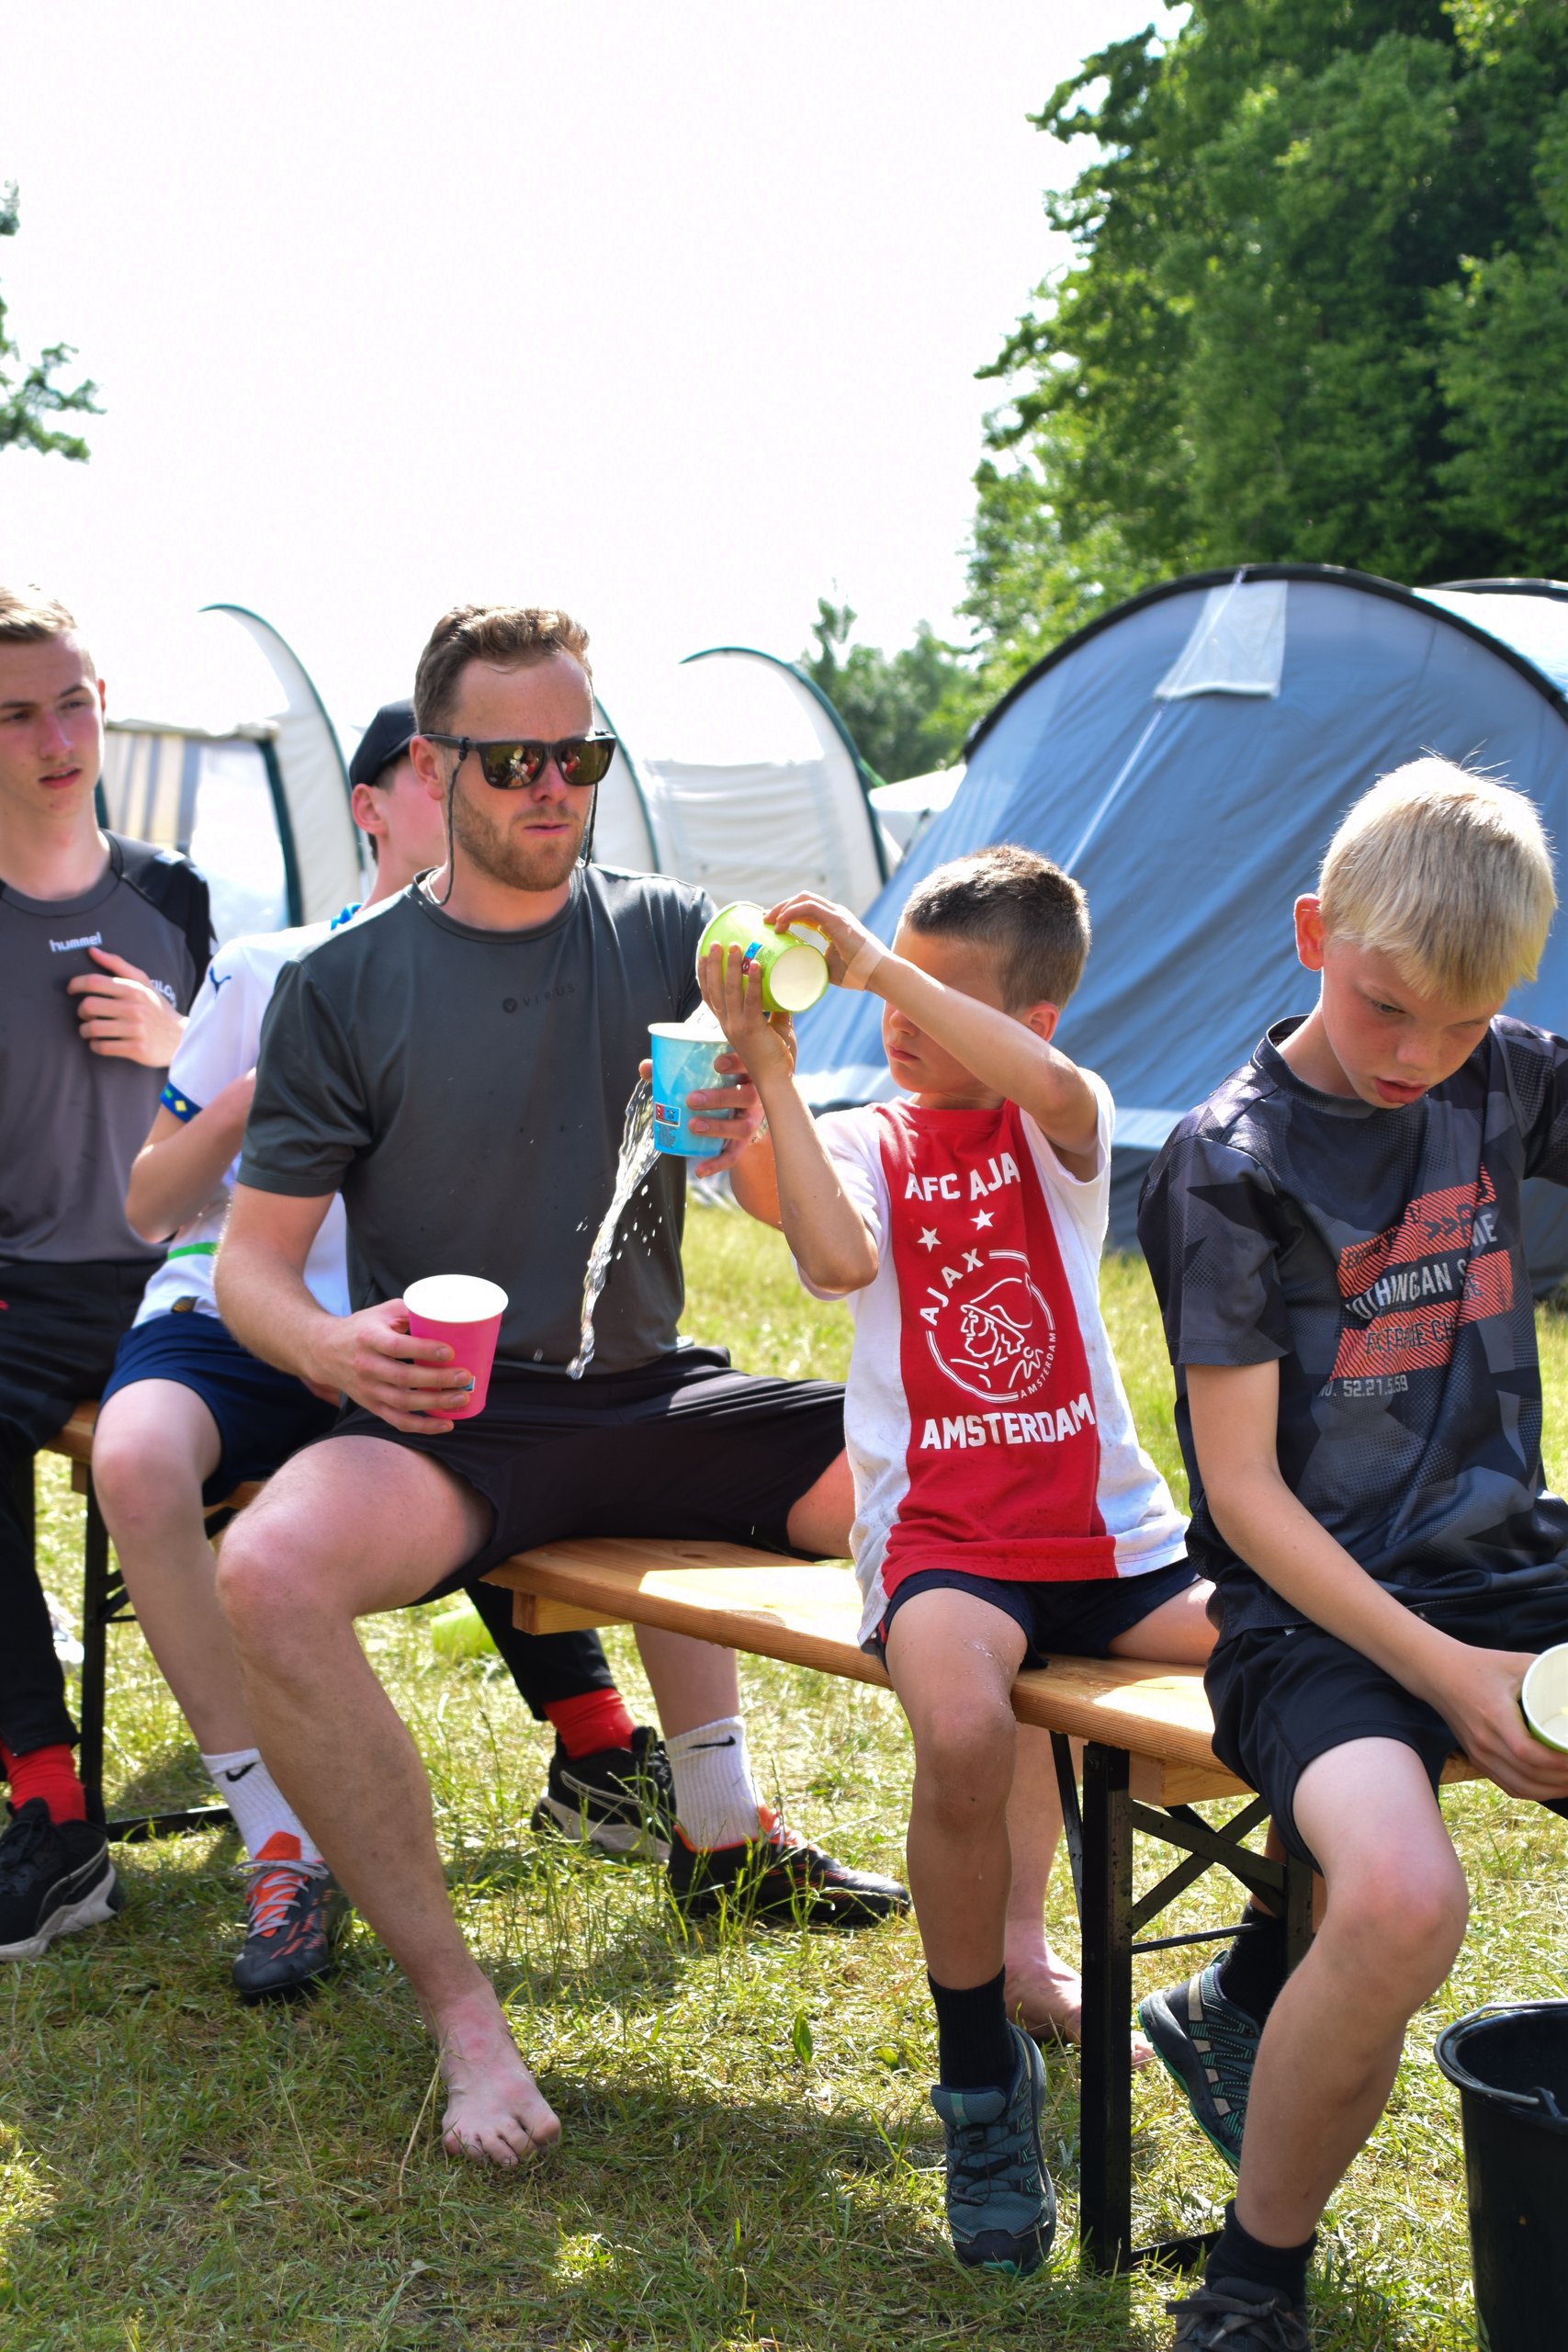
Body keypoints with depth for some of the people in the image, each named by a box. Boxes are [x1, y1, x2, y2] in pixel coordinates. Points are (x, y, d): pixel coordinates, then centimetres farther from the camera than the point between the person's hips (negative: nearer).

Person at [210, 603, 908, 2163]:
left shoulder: (669, 939, 7)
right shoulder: (344, 987, 2)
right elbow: (251, 1262, 1)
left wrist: (757, 1128, -25)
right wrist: (331, 1347, -23)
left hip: (652, 1400, 3)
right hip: (446, 1422, -3)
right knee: (268, 1569, -35)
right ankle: (458, 2009, -20)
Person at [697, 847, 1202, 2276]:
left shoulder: (1056, 1129, 6)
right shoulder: (863, 1141, 7)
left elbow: (1056, 1091, -21)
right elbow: (839, 1259, -16)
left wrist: (877, 965, -25)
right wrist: (772, 1072, -16)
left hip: (1110, 1533, 2)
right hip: (942, 1535, -2)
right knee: (964, 1731, -34)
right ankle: (982, 2078, -11)